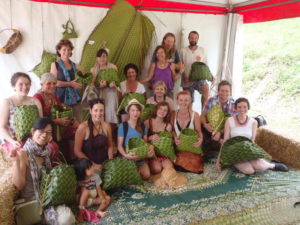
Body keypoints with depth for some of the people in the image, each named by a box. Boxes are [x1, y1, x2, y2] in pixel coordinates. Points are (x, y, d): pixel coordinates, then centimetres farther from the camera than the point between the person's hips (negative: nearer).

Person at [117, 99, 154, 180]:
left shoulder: (143, 126, 7)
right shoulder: (122, 126, -6)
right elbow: (119, 145, -6)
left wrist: (150, 148, -12)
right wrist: (125, 155, -25)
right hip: (128, 156, -3)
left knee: (146, 175, -16)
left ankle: (138, 169, 15)